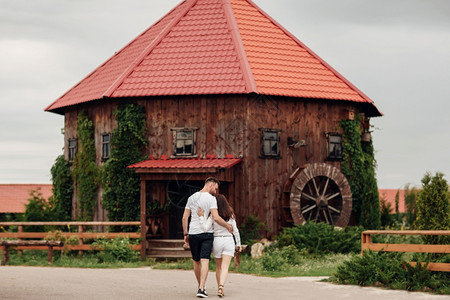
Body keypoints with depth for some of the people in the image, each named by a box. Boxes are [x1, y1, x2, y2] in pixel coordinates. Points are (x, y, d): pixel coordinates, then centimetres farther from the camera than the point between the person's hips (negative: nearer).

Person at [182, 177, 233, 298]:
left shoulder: (192, 197, 10)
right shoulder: (211, 198, -6)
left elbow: (184, 218, 8)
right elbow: (216, 218, -16)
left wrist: (185, 234, 15)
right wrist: (228, 226, -2)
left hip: (193, 234, 5)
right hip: (207, 234, -5)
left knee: (196, 261, 16)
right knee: (205, 261, -8)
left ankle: (201, 287, 29)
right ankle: (201, 289, -20)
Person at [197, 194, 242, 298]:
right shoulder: (231, 215, 0)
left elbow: (205, 228, -17)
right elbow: (235, 230, 4)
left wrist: (201, 216, -14)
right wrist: (238, 244, 13)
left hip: (217, 241, -1)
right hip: (229, 240, 1)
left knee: (218, 267, 16)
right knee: (225, 267, -6)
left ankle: (219, 288, 21)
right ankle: (221, 287, -25)